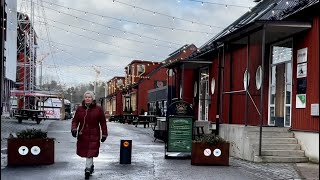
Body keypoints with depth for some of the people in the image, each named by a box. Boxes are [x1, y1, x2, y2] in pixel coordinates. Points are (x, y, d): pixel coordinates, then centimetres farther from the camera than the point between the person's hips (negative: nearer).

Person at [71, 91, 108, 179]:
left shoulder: (98, 109, -1)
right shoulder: (79, 109, 4)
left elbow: (103, 122, 2)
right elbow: (75, 120, 6)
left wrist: (104, 134, 2)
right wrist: (74, 129, -13)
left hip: (94, 135, -3)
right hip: (82, 135, 3)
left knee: (90, 153, -10)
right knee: (84, 152, 14)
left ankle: (87, 170, -1)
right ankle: (91, 166, 37)